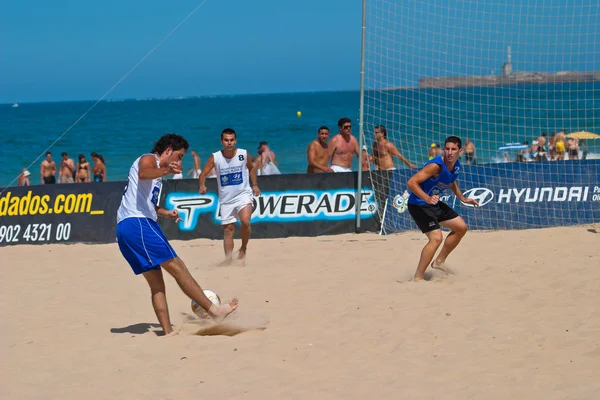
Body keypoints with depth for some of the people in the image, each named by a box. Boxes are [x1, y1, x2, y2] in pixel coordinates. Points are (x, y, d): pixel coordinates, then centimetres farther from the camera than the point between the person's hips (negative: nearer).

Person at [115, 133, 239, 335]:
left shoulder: (156, 171, 29)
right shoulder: (148, 159, -1)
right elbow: (143, 174, -28)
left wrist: (165, 213, 29)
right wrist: (165, 171, -48)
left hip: (125, 229, 10)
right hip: (137, 223, -10)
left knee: (157, 283, 7)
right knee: (177, 267, -11)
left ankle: (168, 332, 2)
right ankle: (214, 310, -13)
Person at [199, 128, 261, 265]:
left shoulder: (243, 154, -8)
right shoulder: (215, 157, -11)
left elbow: (251, 168, 12)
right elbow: (203, 174, -10)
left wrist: (255, 185, 6)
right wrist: (202, 186, -29)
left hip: (243, 195, -1)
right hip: (226, 199, 2)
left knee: (245, 221, -23)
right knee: (227, 229, 6)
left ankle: (243, 249, -1)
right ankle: (228, 258, 14)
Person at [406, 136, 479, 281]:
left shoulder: (456, 166, -1)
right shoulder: (436, 166, -28)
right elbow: (411, 182, -33)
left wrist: (463, 199, 22)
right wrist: (427, 198, -44)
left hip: (434, 203, 9)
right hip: (419, 204, -9)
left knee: (461, 227, 15)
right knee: (436, 237, -23)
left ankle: (439, 261, 29)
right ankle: (418, 278, -14)